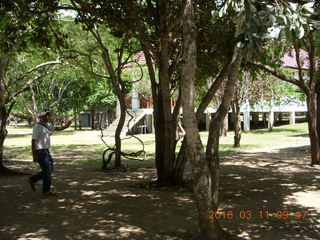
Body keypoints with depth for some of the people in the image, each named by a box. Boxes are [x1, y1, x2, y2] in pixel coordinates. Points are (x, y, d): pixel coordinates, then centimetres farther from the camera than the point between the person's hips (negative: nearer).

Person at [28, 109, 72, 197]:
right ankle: (46, 191, 11)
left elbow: (57, 128, 7)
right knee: (47, 171, -2)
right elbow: (33, 141, -17)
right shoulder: (37, 127, -16)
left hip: (46, 151, 9)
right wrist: (34, 156, -19)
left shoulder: (48, 125, 11)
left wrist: (66, 126, -13)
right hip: (40, 152, -9)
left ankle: (32, 179, 28)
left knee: (50, 169, 16)